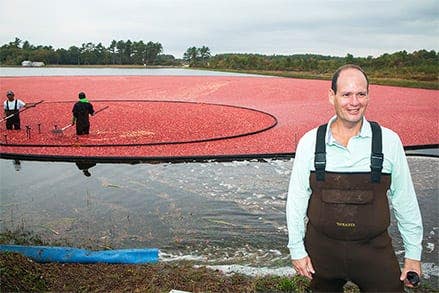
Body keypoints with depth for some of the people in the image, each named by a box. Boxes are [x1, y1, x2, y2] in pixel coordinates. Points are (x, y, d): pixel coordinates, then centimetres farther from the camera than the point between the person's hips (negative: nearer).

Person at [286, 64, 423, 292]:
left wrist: (413, 255, 5)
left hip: (375, 251, 0)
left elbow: (405, 201, 1)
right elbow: (296, 199, -1)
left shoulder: (388, 141, -6)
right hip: (322, 250, 1)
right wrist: (296, 249, 2)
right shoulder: (310, 142, -7)